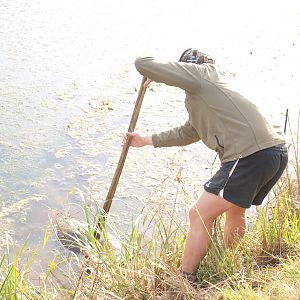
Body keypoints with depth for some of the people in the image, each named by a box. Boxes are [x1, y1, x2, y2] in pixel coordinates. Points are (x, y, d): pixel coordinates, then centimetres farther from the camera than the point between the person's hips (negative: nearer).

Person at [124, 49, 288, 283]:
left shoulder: (200, 72, 4)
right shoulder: (208, 89, 30)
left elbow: (143, 65, -1)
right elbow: (187, 133, 39)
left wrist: (150, 78, 23)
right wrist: (146, 140, 45)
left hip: (251, 155, -10)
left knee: (200, 215, -3)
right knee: (235, 209, 29)